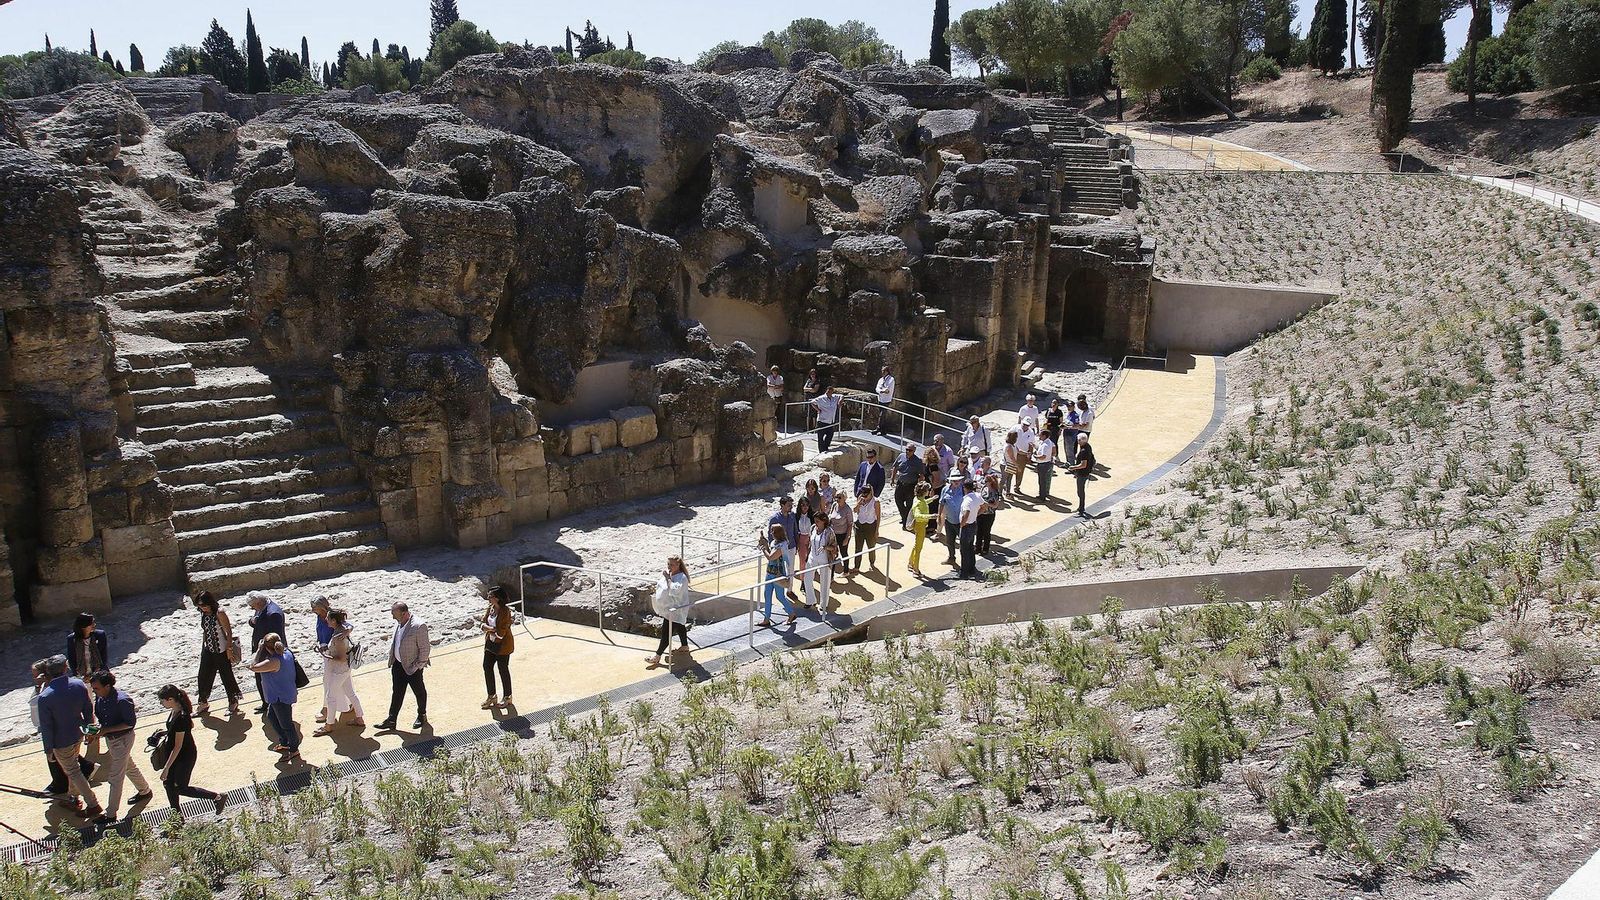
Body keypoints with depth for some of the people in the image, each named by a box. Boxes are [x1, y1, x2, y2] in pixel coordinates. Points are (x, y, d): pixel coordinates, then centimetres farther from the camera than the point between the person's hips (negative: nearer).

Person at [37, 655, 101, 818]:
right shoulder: (79, 685, -15)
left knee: (73, 772, 9)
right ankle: (73, 795, 45)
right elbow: (88, 710, -2)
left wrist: (48, 749, -6)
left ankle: (93, 805, 12)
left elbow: (46, 726, -19)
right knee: (73, 767, 27)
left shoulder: (44, 697, -27)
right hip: (78, 735, 5)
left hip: (61, 742, -5)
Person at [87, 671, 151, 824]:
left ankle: (111, 814, 13)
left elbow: (131, 722, -23)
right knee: (129, 767, 26)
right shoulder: (100, 696, -8)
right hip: (110, 738, 8)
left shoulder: (122, 700, -31)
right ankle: (145, 791, 47)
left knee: (115, 778, 1)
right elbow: (98, 715, 10)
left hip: (122, 739, -8)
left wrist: (106, 730, -26)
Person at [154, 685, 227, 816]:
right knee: (168, 784, 15)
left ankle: (218, 797, 15)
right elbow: (191, 725, 14)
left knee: (181, 789, 5)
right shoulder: (174, 711, -5)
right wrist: (166, 733, 15)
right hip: (173, 754, 9)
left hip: (185, 757, -9)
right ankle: (177, 815, 32)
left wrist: (166, 768, -22)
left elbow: (178, 747, -27)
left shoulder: (181, 718, -32)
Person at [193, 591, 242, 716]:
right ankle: (203, 703, 25)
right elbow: (204, 631, 13)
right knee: (204, 677, 10)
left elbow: (229, 632, -16)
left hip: (221, 651, -7)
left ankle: (233, 702, 22)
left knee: (227, 677, 5)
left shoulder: (219, 613, -20)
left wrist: (229, 650, -16)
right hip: (208, 651, 7)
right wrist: (203, 647, 14)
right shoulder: (203, 614, 1)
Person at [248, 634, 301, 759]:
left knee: (286, 724, 7)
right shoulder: (287, 653, -5)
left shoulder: (274, 662, -32)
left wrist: (259, 651, -23)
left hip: (281, 698, -10)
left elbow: (253, 667, -28)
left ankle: (294, 750, 23)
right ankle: (284, 743, 41)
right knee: (271, 717, 27)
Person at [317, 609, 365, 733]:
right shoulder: (344, 628, -3)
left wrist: (327, 656, -17)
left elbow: (342, 658, -25)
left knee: (330, 697, 5)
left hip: (338, 671, -9)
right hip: (346, 669, 9)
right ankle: (360, 719, 29)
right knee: (351, 694, 19)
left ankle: (329, 726, 18)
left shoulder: (338, 638, -28)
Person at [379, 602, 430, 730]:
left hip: (412, 667, -7)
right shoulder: (398, 623, -1)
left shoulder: (419, 626, -26)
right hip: (398, 664, 7)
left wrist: (418, 665, -16)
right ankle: (391, 720, 24)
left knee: (419, 692, 14)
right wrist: (392, 659, 10)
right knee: (397, 693, 15)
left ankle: (422, 716, 34)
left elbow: (425, 649, -20)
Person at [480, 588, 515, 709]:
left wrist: (488, 628, -14)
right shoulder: (490, 608, 2)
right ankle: (492, 696, 22)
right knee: (487, 667, 9)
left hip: (503, 645, -7)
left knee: (503, 669, 5)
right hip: (491, 643, 8)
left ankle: (507, 697, 22)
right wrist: (491, 628, -20)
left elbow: (502, 631, -22)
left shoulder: (505, 611, -21)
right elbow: (483, 622, 0)